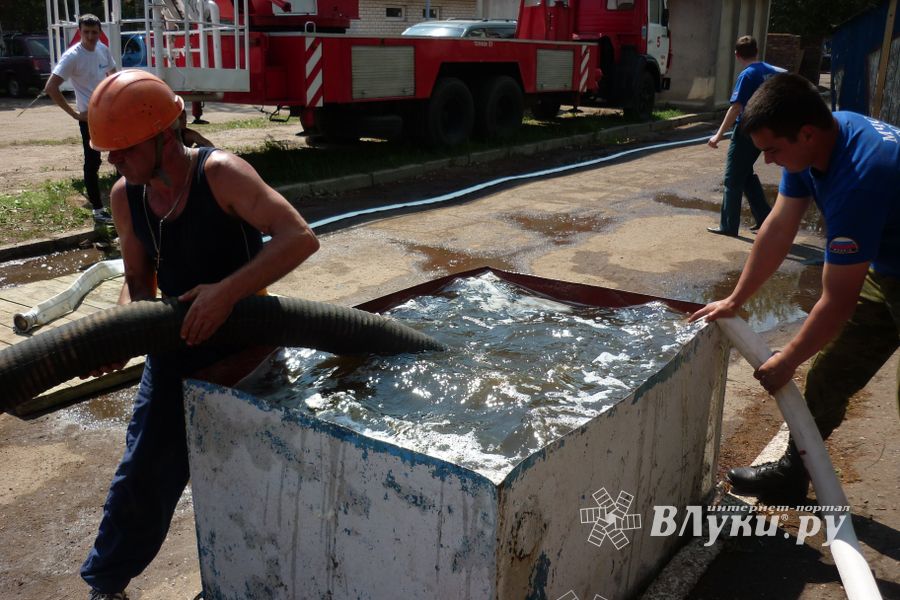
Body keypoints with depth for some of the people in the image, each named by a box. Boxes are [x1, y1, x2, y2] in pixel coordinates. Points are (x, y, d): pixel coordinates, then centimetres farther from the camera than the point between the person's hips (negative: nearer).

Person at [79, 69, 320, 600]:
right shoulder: (125, 197, -5)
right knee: (146, 471, 8)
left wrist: (227, 290, -38)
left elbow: (302, 238, -31)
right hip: (178, 343, 4)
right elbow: (138, 283, 3)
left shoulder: (220, 174, -23)